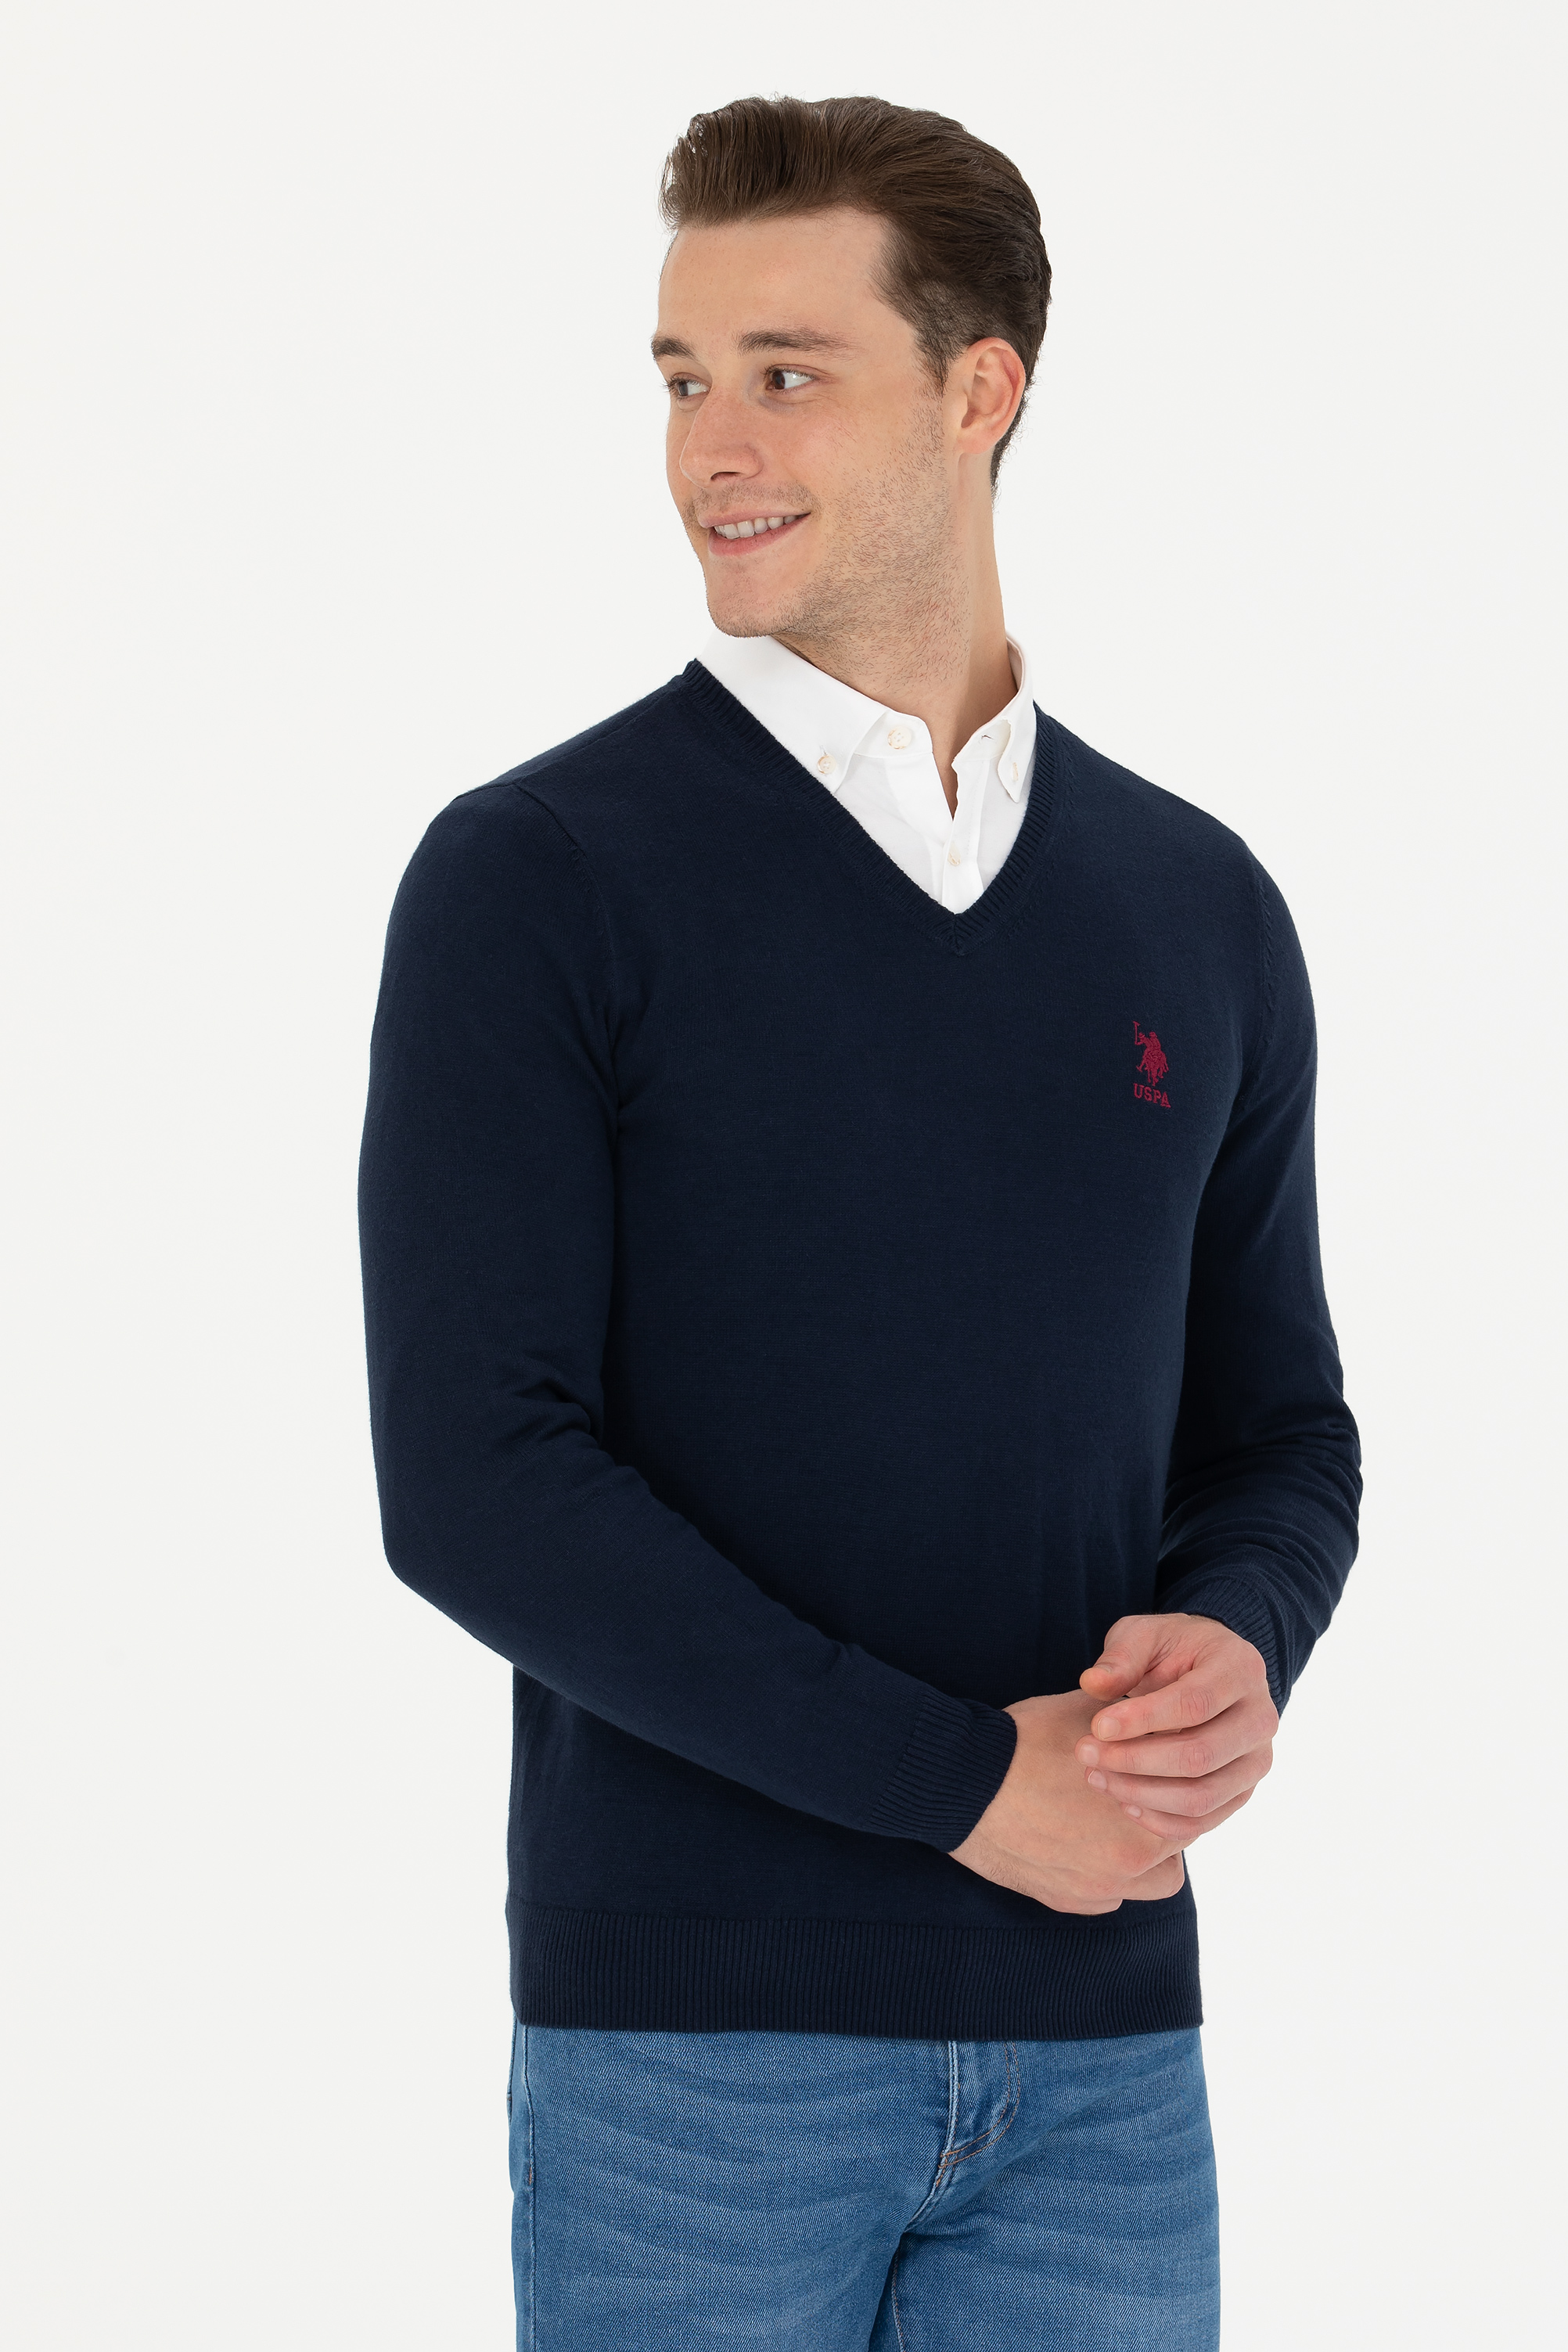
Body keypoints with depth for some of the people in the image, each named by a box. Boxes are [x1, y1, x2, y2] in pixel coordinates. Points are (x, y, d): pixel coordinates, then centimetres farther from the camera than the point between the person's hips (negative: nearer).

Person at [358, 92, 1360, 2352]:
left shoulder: (1196, 911, 8)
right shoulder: (536, 877, -5)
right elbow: (478, 1484, -12)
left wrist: (1234, 1650, -8)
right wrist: (961, 1780, -14)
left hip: (1101, 2042, 4)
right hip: (691, 2027, -3)